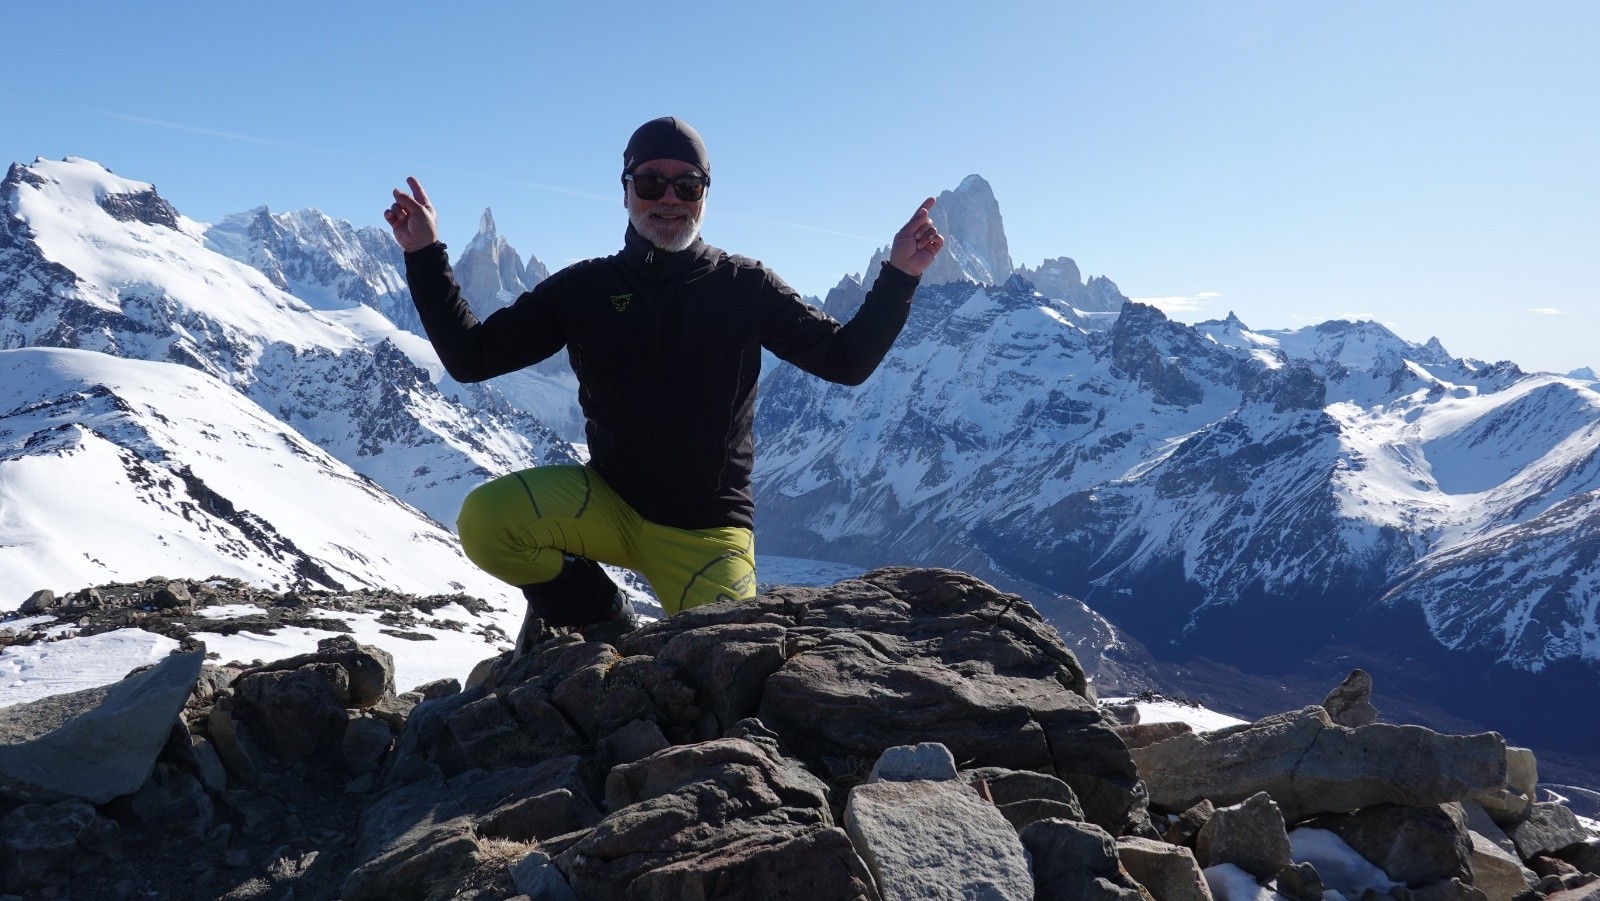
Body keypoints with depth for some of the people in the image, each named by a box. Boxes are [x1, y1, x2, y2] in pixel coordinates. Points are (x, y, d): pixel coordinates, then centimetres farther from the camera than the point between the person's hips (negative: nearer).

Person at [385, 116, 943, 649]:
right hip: (608, 501, 1)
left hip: (706, 529, -1)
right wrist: (425, 257, -8)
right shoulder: (584, 289, 1)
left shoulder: (745, 287, -1)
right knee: (485, 520, -24)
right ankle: (601, 621, 2)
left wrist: (898, 276, -14)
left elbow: (846, 360, -2)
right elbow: (470, 358, 1)